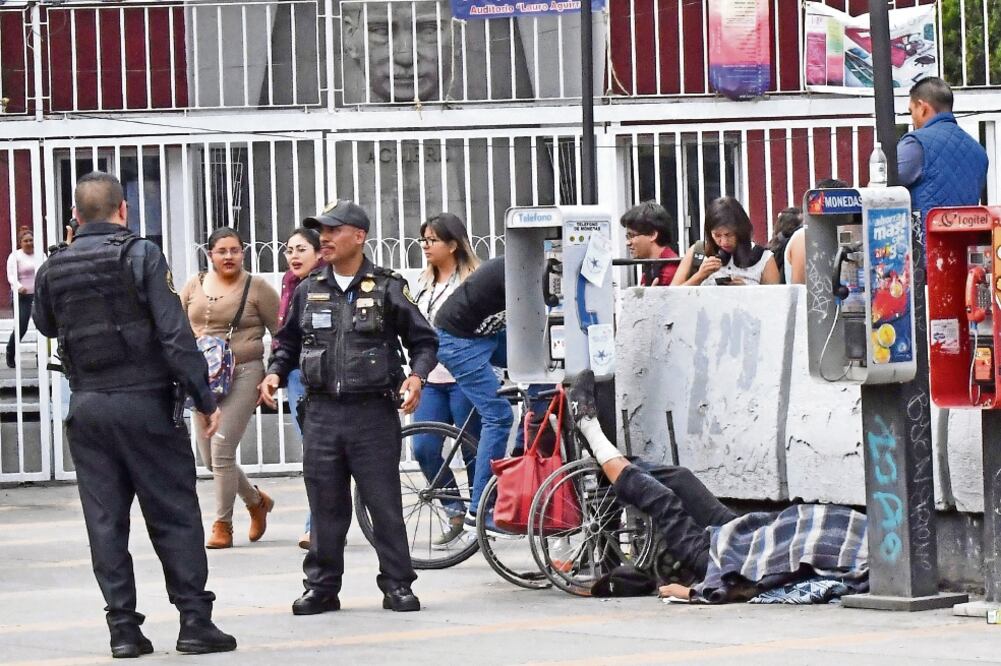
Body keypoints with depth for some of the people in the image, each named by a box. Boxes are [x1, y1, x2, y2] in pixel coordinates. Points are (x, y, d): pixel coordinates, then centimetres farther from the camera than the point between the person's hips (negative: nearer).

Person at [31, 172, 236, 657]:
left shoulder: (53, 269, 5)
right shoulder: (141, 255, -7)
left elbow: (46, 326, 23)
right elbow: (175, 333, -12)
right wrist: (204, 398, -8)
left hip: (87, 408, 4)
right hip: (145, 402, -3)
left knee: (105, 521, 7)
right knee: (173, 515, 2)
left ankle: (123, 628, 6)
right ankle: (194, 620, 1)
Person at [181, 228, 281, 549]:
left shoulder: (257, 288, -1)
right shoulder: (194, 286, 11)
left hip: (243, 375, -5)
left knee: (221, 450, -13)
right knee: (209, 456, 6)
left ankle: (223, 524, -2)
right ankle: (256, 500, 30)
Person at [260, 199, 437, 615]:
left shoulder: (387, 289, 1)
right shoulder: (308, 291, 12)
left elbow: (423, 340, 6)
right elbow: (288, 343, 22)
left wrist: (416, 377, -10)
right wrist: (275, 373, 4)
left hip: (374, 412, -3)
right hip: (322, 412, 3)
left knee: (385, 502, -2)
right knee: (325, 505, 6)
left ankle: (397, 584, 6)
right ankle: (322, 585, 13)